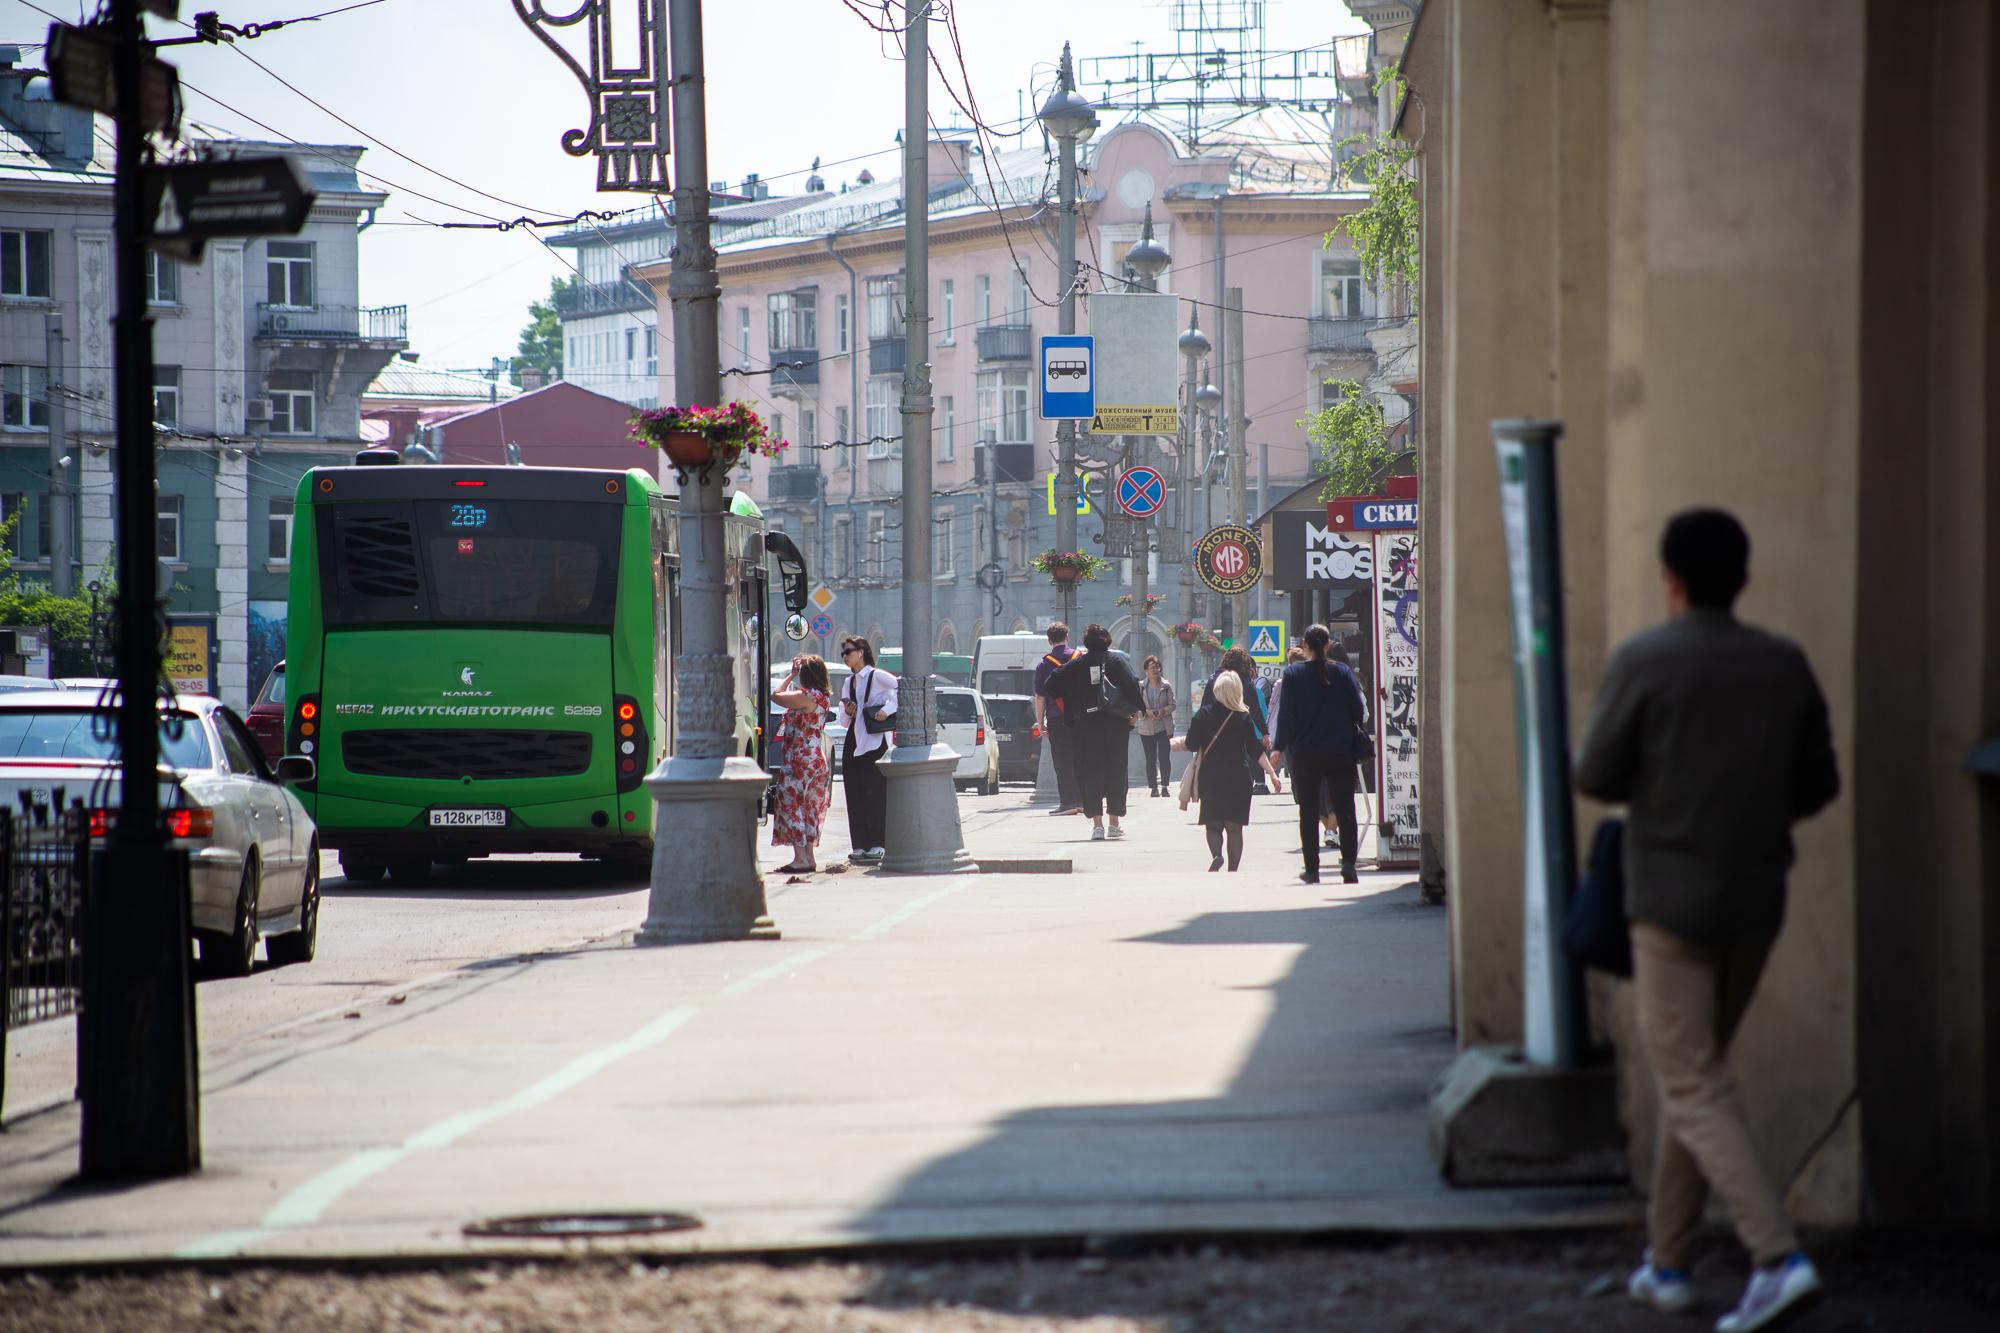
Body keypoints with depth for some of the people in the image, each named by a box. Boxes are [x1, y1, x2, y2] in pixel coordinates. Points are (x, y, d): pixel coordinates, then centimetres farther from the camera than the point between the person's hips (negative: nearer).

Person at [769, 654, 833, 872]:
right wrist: (795, 675, 17)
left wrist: (791, 675, 0)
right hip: (817, 758, 9)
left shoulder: (806, 696, -18)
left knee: (792, 806, -6)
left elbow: (776, 696, -11)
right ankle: (808, 858, 16)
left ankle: (800, 858, -10)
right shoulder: (823, 697, 10)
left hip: (800, 759, -9)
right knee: (808, 809, 14)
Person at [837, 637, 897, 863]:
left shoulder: (877, 677, -4)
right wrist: (847, 713, 0)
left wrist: (888, 709, -19)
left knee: (875, 793, -8)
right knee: (854, 795, 4)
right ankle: (860, 845, 6)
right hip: (853, 742, 7)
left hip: (875, 741, -7)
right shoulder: (848, 683, 17)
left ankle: (877, 845, -6)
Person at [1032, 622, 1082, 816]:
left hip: (1057, 719, -3)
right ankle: (1083, 800, 14)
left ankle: (1068, 802, -7)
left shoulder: (1044, 664, -2)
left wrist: (1040, 723, 2)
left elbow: (1040, 697, -3)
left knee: (1063, 762, -2)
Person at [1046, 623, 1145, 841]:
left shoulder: (1076, 664, 3)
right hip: (1116, 723, 0)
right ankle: (1114, 824, 13)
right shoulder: (1117, 660, 1)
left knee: (1090, 774, 1)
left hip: (1085, 726, 0)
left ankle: (1097, 823, -10)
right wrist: (1136, 708, 3)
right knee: (1116, 772, 10)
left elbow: (1052, 684, 0)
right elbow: (1132, 684, -8)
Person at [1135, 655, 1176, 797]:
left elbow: (1172, 704, 4)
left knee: (1164, 757, -5)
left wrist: (1163, 711, -14)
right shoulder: (1140, 686, 0)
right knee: (1150, 759, 2)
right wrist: (1146, 712, -16)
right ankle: (1153, 787, 5)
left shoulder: (1166, 685, 2)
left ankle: (1164, 786, 1)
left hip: (1164, 726, 0)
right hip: (1146, 727, 0)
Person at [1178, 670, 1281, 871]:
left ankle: (1216, 855, -24)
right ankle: (1232, 872, 5)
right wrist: (1272, 773, 1)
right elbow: (1255, 749, -3)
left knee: (1213, 824, 5)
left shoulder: (1204, 714, -4)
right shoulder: (1243, 717, -3)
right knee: (1235, 827, 7)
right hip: (1238, 777, 0)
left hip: (1210, 777, 0)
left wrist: (1178, 742, 20)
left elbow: (1191, 746, -2)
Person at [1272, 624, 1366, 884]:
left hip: (1305, 754, 0)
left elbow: (1287, 714, -5)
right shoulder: (1342, 673, -2)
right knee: (1345, 809, 3)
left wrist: (1280, 746, 2)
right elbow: (1357, 711, -1)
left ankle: (1312, 869, 7)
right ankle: (1348, 862, -13)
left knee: (1309, 813, 8)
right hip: (1340, 753, 0)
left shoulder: (1293, 674, -4)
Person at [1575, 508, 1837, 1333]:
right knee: (1696, 1072, 19)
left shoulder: (1643, 663, -11)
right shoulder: (1784, 667, 3)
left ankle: (1779, 1258, -21)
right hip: (1755, 902, 5)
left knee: (1694, 1089, -5)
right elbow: (1817, 786, 9)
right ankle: (1667, 1263, 22)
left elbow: (1597, 779, -6)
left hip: (1671, 901, -5)